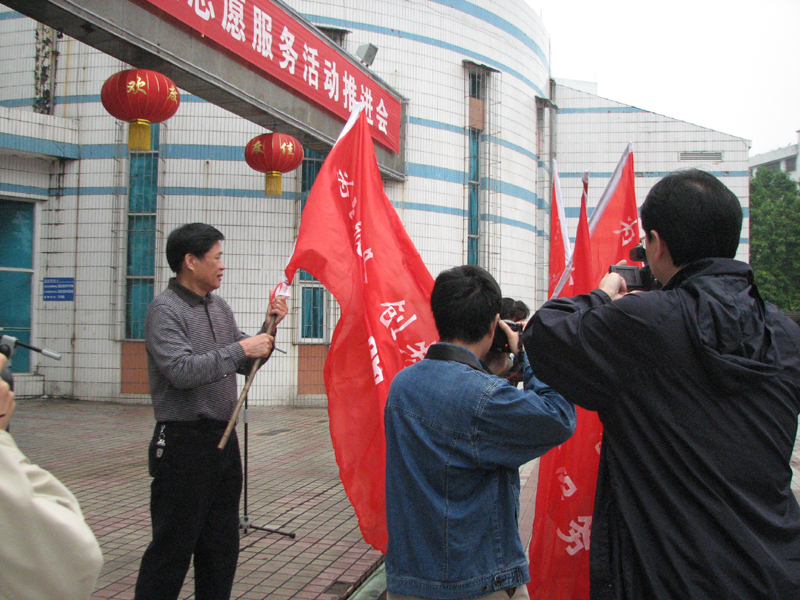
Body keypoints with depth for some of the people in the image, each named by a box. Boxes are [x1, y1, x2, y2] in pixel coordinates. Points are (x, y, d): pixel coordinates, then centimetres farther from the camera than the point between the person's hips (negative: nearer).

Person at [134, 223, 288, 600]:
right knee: (172, 548, 1)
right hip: (184, 444, -8)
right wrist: (242, 348, -21)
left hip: (223, 439, 8)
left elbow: (245, 365, 17)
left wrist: (268, 328, 2)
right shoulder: (164, 310, -11)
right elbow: (182, 370, -24)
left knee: (222, 548, 16)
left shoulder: (219, 307, 12)